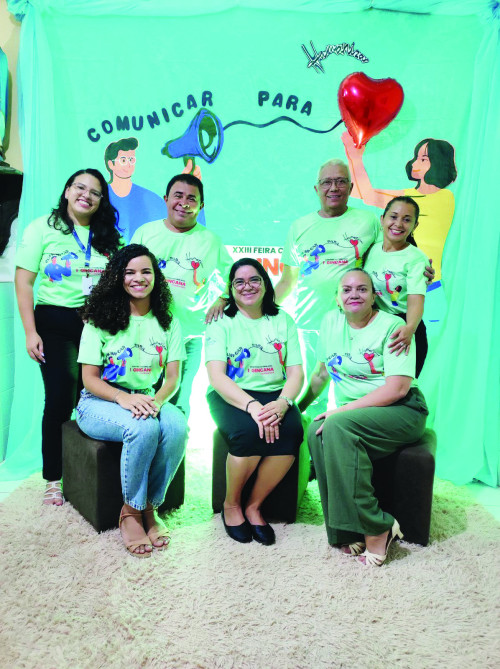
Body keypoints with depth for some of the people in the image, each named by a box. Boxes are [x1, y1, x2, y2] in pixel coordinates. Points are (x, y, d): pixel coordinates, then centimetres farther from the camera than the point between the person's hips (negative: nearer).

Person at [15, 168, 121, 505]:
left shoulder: (108, 237, 10)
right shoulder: (43, 228, 1)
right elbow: (23, 282, -2)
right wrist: (31, 332, -9)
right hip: (55, 323, -2)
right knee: (60, 399, -1)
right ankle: (54, 478, 16)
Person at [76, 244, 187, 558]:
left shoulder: (167, 322, 6)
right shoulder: (101, 318, -3)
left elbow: (173, 376, 0)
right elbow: (90, 378, -7)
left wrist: (157, 400, -22)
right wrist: (123, 398, -26)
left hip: (147, 399, 3)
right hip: (100, 401, -3)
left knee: (178, 426, -30)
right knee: (144, 428, -35)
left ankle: (150, 506, -9)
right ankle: (131, 512, -11)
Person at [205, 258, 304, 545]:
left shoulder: (283, 320, 12)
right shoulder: (221, 322, 3)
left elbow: (296, 373, 3)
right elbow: (217, 376, -11)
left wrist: (282, 403, -19)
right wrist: (252, 406, -27)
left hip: (275, 395, 3)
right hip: (230, 397, -2)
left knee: (292, 431, -29)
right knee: (250, 431, -33)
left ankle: (254, 506, -6)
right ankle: (231, 505, -3)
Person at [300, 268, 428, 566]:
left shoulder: (392, 326, -7)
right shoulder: (331, 321, 11)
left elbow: (398, 388, -17)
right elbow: (323, 372, 22)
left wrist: (344, 409, -22)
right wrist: (299, 406, 19)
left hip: (402, 412, -5)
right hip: (353, 415, 5)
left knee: (338, 426, -33)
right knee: (317, 432, -27)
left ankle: (376, 529, -22)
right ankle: (349, 531, -19)